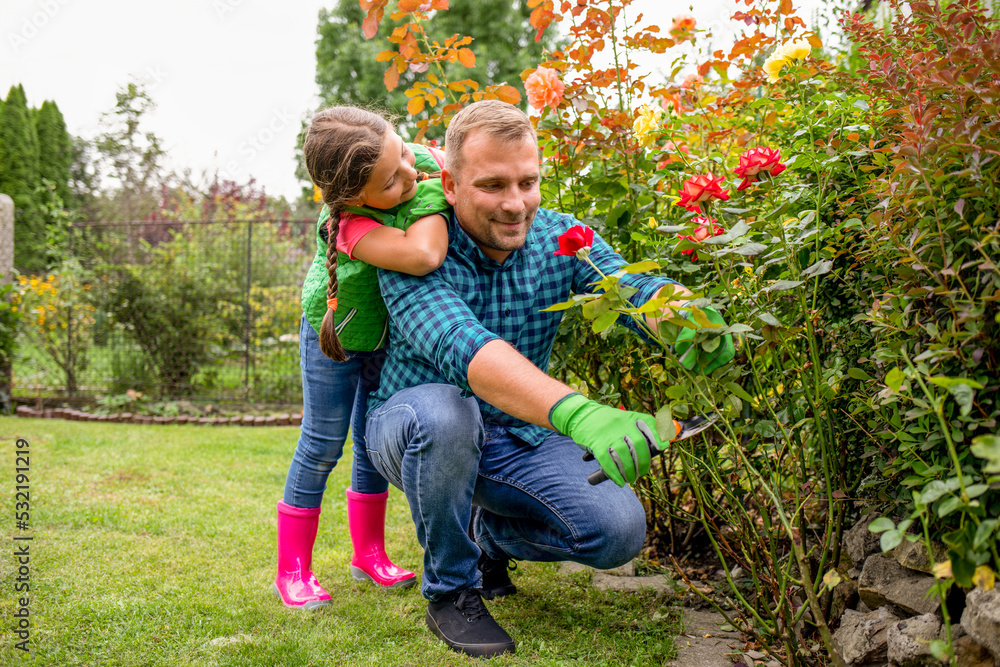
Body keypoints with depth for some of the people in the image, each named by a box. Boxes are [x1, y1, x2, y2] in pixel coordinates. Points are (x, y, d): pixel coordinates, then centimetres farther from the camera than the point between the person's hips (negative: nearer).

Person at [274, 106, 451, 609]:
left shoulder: (422, 160, -22)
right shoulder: (351, 225, -42)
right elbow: (422, 257, -58)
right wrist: (432, 196, -42)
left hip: (388, 334, 6)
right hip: (335, 337, -6)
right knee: (322, 446, 3)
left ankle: (369, 554, 32)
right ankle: (292, 570, 18)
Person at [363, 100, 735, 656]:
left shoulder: (560, 239, -8)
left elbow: (634, 287, -25)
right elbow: (463, 347, -42)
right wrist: (577, 413, -58)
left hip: (519, 435, 4)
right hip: (414, 430, -3)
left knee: (620, 528, -19)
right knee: (443, 412, -39)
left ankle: (489, 534, 14)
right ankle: (450, 589, -13)